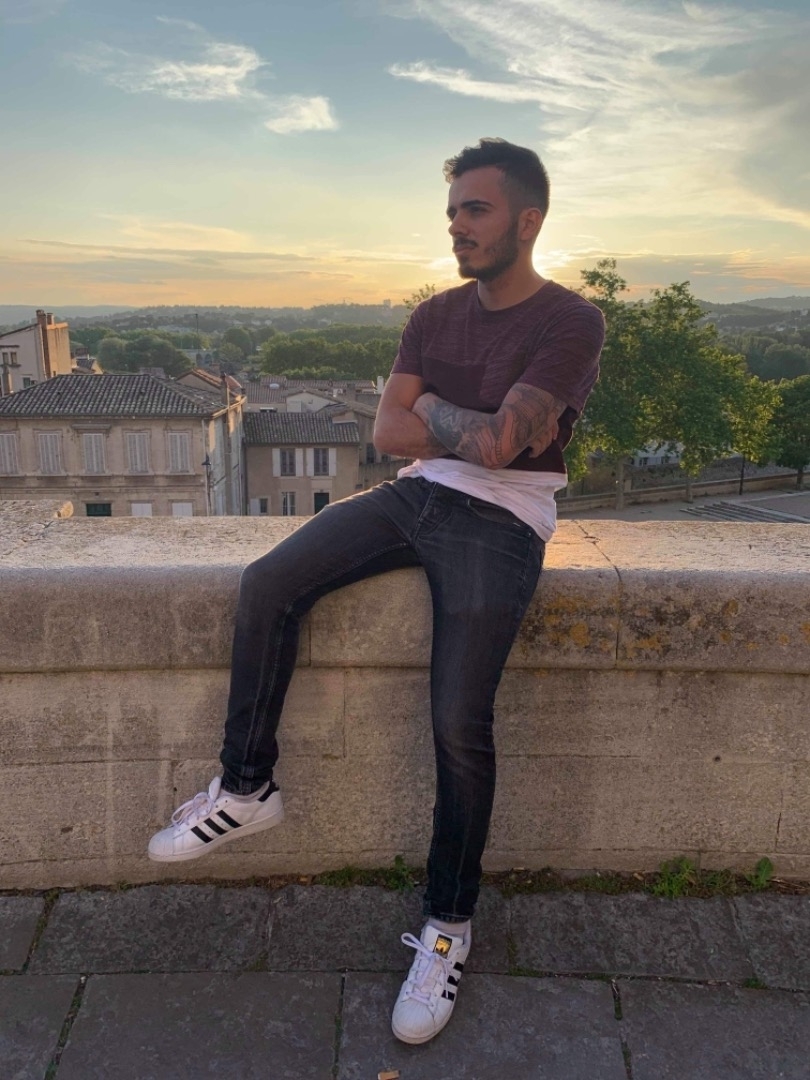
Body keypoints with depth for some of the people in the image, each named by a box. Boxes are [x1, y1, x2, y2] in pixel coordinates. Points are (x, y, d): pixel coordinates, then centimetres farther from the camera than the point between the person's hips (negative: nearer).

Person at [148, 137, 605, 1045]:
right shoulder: (435, 315, 13)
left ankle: (448, 927, 6)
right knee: (266, 585, -12)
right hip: (415, 496, 6)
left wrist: (432, 408, -1)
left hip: (499, 520, -6)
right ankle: (245, 789, 5)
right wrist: (479, 428, -8)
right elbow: (388, 434, 4)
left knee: (459, 724, -17)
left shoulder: (569, 322, -6)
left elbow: (500, 443, -19)